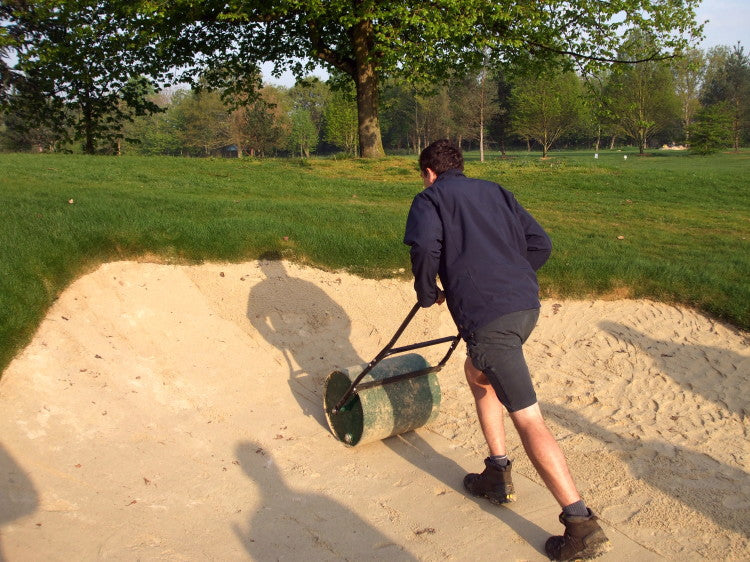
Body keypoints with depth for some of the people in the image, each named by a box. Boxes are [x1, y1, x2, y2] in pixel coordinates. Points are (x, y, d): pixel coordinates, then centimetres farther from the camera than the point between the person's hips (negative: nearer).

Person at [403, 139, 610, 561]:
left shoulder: (430, 198, 7)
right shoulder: (496, 192, 23)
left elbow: (426, 248, -13)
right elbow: (541, 244, 15)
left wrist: (427, 294, 4)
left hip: (486, 316, -7)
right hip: (527, 304, 8)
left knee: (528, 418, -8)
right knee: (478, 374, 29)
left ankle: (583, 526, -8)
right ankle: (498, 477, 34)